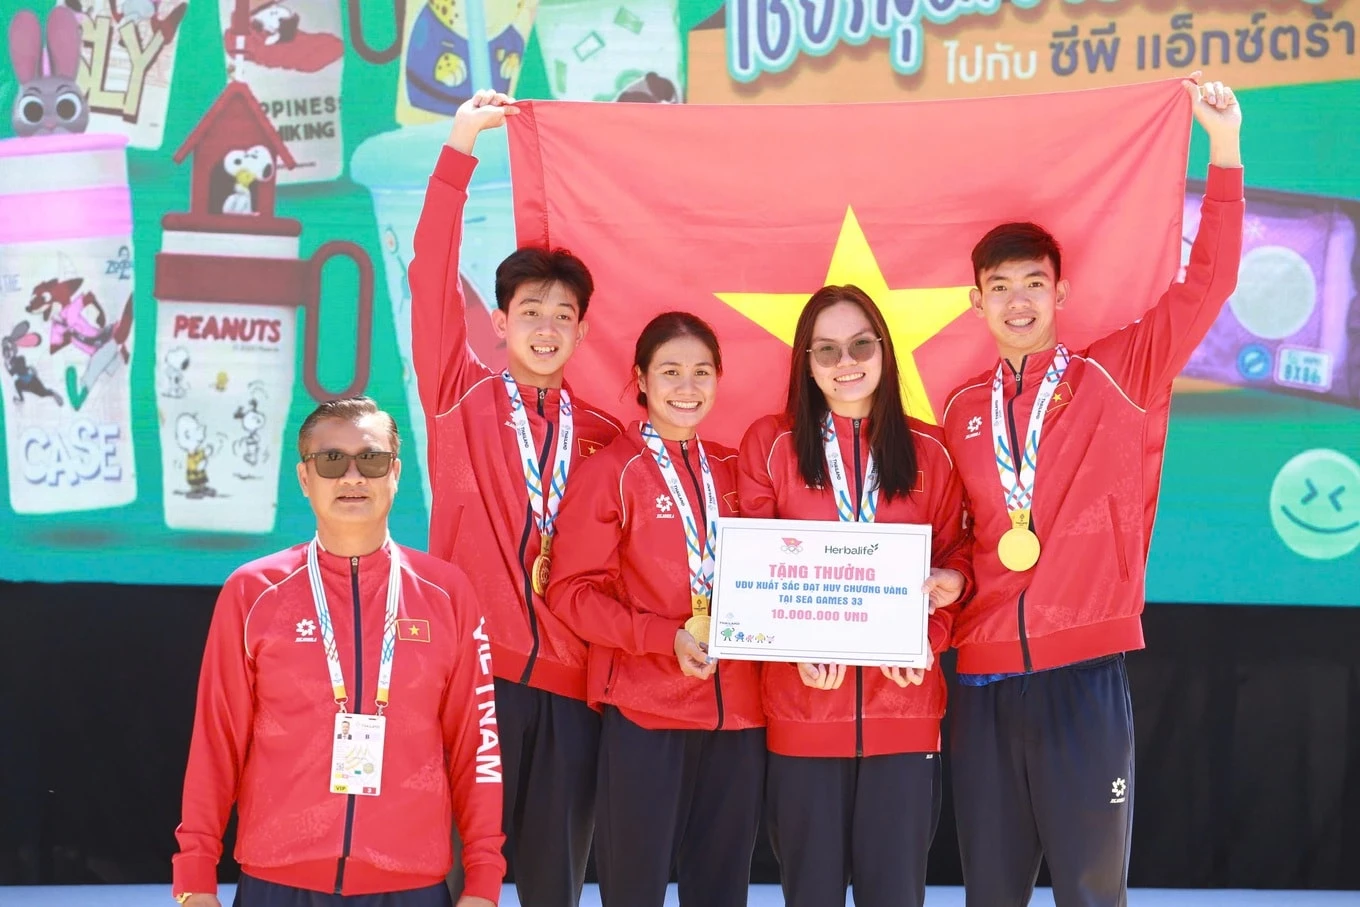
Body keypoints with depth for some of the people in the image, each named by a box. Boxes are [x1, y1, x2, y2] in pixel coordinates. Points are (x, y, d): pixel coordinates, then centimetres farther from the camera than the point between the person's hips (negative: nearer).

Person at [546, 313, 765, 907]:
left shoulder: (731, 471, 12)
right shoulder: (611, 470, -2)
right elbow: (571, 591, -6)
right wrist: (664, 635, -17)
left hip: (736, 710, 5)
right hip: (643, 708, -4)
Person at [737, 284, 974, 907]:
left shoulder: (929, 451, 7)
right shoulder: (769, 443, 4)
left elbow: (956, 555, 9)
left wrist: (928, 636, -12)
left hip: (904, 707, 1)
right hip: (804, 704, -1)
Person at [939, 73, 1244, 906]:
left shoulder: (1118, 377, 3)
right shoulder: (961, 412, 12)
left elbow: (1207, 284, -4)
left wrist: (1225, 147, -7)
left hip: (1086, 669, -3)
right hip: (985, 674, 3)